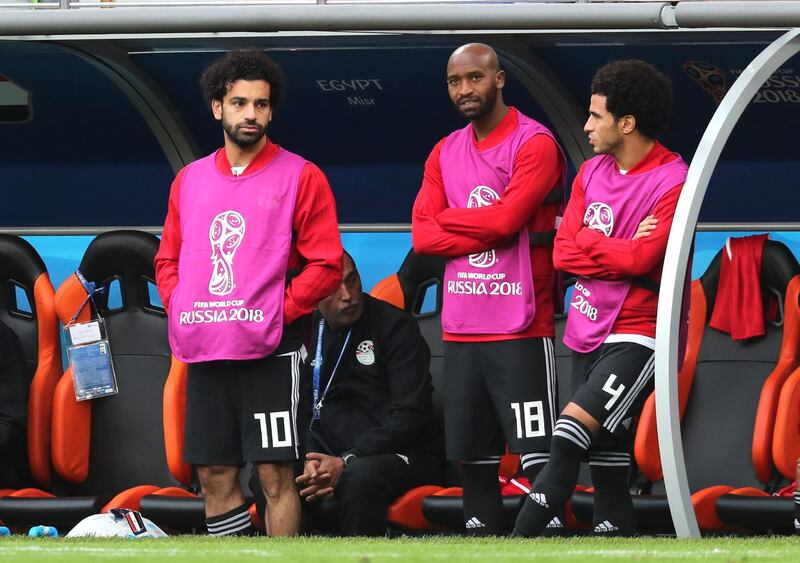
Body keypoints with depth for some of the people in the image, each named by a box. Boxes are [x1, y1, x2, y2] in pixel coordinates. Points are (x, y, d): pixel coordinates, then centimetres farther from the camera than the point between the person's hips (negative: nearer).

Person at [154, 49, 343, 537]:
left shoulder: (300, 177, -1)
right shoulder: (190, 180, 15)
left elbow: (326, 265, -5)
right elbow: (168, 259, 21)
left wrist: (278, 313, -13)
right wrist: (179, 309, 3)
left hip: (269, 350, -5)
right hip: (205, 352, 5)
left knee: (276, 474, -7)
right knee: (214, 474, 5)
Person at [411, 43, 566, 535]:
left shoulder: (534, 143, -6)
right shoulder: (445, 154, 14)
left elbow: (506, 217, -18)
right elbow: (422, 236, 4)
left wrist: (447, 219, -1)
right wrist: (494, 233, -10)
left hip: (520, 331, -7)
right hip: (461, 331, 7)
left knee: (537, 456, -9)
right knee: (475, 459, 9)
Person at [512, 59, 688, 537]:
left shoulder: (672, 183, -12)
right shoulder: (592, 173, 11)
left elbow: (643, 258, -21)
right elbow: (563, 252, 5)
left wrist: (589, 243, -6)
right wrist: (620, 253, -9)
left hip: (637, 333, -8)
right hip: (589, 334, 8)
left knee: (571, 433, -21)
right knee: (607, 465, 9)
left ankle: (522, 539, -24)